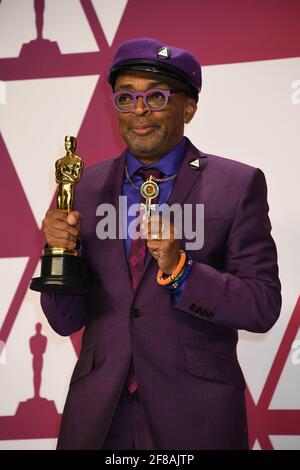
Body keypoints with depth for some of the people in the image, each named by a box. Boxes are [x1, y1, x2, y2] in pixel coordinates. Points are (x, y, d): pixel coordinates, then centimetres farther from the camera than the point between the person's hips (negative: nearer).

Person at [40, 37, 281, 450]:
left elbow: (264, 308, -9)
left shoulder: (239, 185, -6)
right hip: (98, 414, 3)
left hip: (195, 414, -2)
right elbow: (66, 321, 4)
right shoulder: (85, 187, 3)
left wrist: (179, 269, -22)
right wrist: (61, 251, -14)